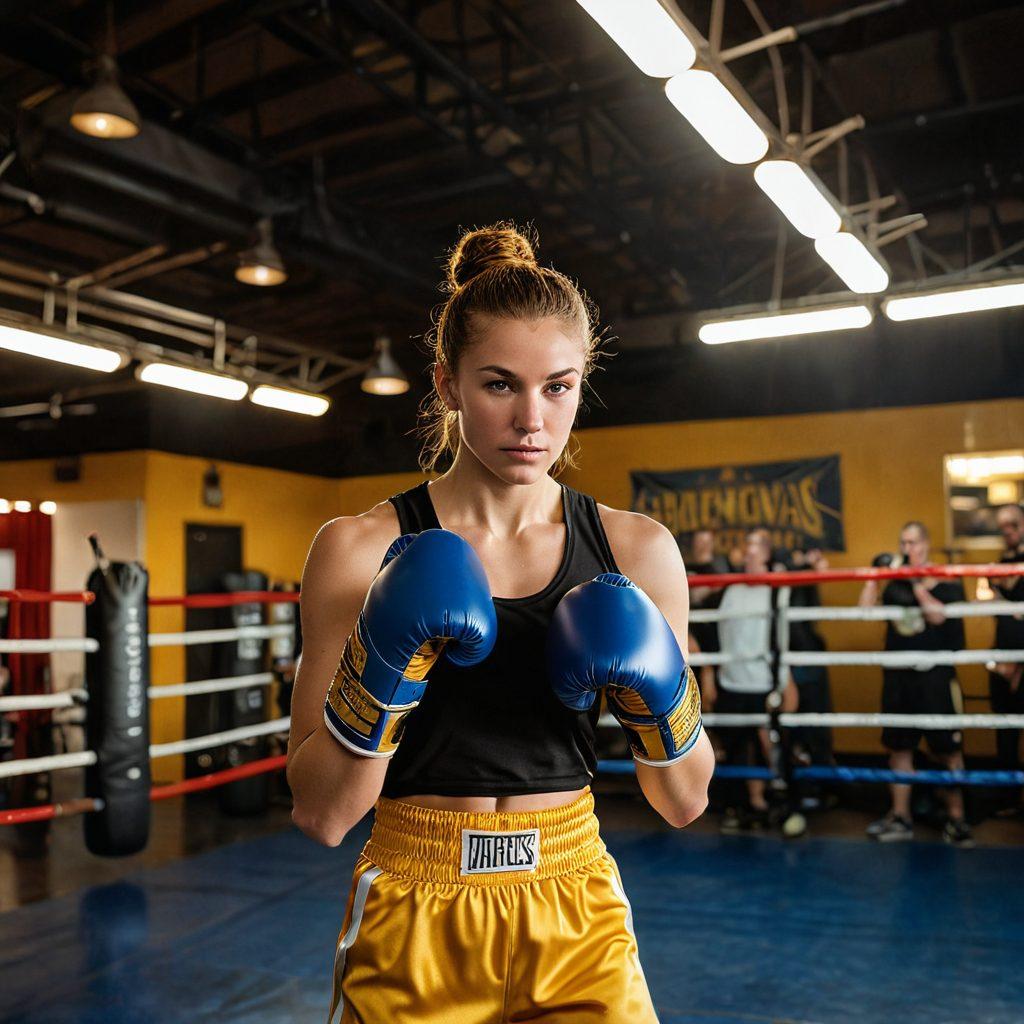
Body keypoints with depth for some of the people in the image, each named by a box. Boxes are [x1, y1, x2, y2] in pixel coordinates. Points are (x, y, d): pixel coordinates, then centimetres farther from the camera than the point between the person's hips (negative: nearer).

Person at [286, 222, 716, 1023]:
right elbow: (322, 814, -10)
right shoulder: (361, 551, -10)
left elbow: (684, 804, 2)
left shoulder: (637, 551, -4)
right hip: (414, 932, -1)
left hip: (580, 926, 1)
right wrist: (384, 662, -23)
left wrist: (656, 690, -16)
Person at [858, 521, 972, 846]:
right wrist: (873, 576, -6)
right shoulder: (895, 583, 10)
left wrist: (917, 584, -19)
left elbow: (938, 615, -17)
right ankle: (900, 818, 20)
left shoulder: (947, 582, 0)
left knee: (948, 749, -1)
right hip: (898, 676, 4)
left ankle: (956, 819, 12)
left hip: (935, 676, -4)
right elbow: (865, 610, -1)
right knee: (898, 747, 9)